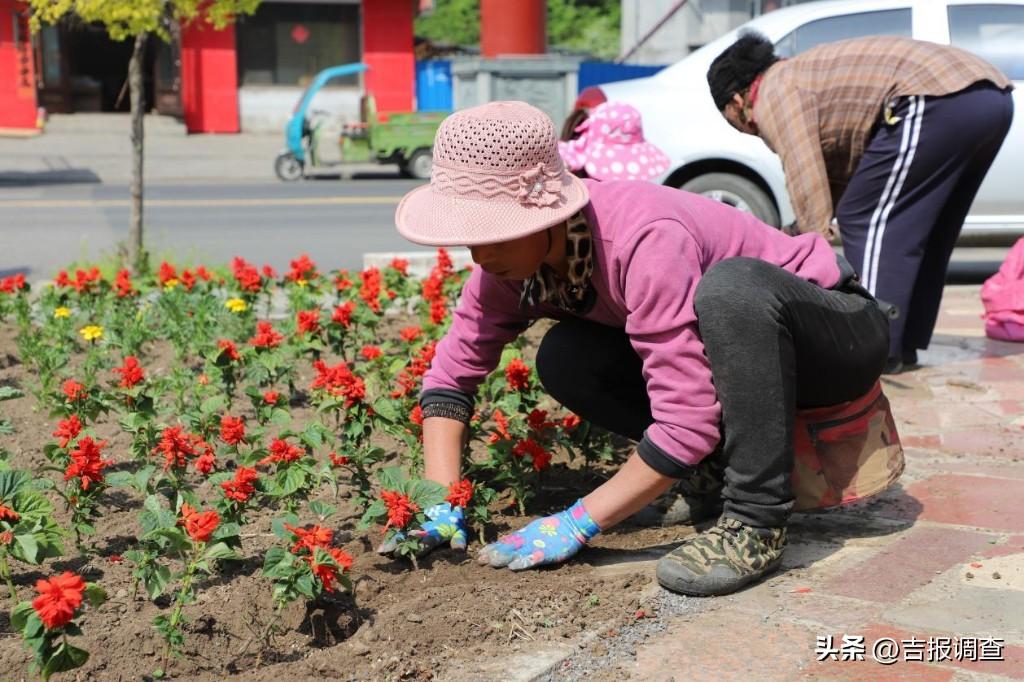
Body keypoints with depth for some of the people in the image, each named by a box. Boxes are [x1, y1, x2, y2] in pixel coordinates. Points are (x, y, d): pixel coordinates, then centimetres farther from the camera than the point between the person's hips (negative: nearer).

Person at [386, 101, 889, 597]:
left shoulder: (643, 240, -34)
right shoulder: (514, 258, -12)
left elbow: (687, 422, -35)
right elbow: (451, 371, -3)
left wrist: (577, 523, -28)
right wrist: (442, 502, -14)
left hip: (844, 332, -6)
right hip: (736, 348, 7)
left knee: (731, 286, -38)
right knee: (563, 361, -13)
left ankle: (756, 522, -26)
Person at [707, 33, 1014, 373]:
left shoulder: (774, 93, 2)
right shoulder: (809, 73, 31)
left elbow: (806, 181, -9)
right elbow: (839, 176, 33)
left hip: (938, 101, -10)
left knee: (866, 221, -3)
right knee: (919, 228, 18)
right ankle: (905, 344, 22)